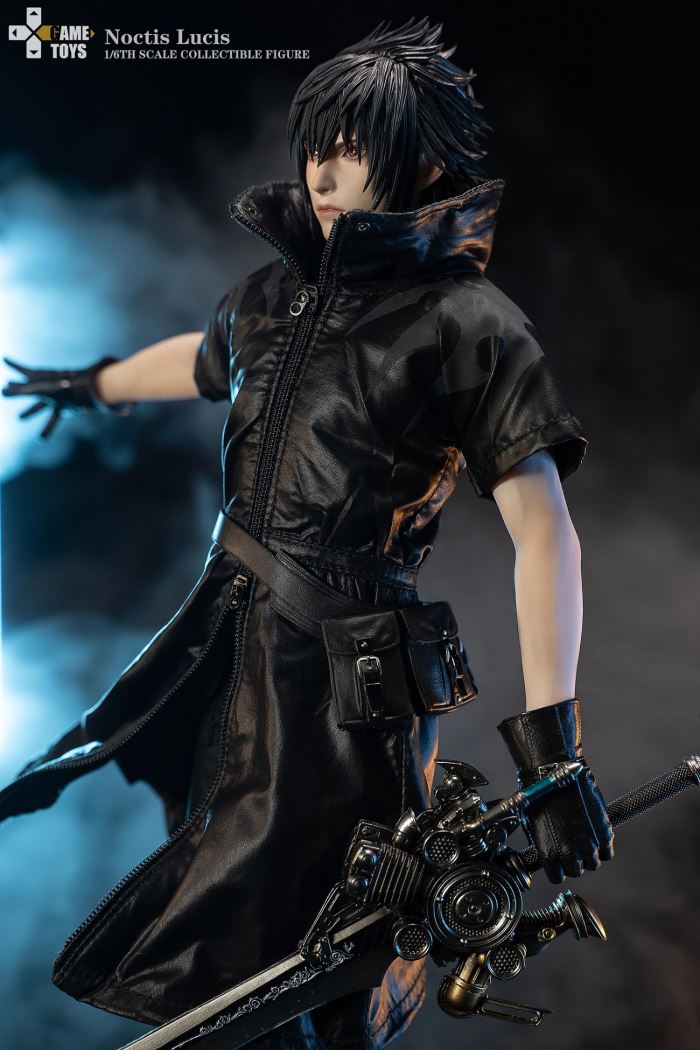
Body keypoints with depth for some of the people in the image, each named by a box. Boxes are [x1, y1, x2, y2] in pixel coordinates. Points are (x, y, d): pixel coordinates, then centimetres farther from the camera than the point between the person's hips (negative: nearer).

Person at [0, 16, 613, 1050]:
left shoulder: (469, 325, -13)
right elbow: (202, 358, 29)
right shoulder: (279, 287, 6)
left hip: (345, 683, -7)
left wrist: (552, 745, -27)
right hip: (222, 639, 7)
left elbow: (545, 534, -19)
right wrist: (91, 383, 47)